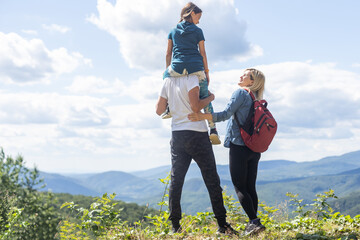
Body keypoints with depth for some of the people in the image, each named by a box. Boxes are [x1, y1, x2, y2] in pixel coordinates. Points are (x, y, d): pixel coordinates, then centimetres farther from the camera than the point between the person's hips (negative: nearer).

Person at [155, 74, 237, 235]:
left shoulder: (168, 81, 8)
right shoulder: (191, 78, -10)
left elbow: (159, 110, 11)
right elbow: (195, 107, -18)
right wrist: (209, 98, -1)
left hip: (176, 134, 6)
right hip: (196, 133, -5)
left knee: (175, 179, 8)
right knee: (211, 179, 1)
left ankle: (175, 226, 6)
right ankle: (222, 224, 1)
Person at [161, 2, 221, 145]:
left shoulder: (173, 31, 15)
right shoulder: (197, 31, 8)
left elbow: (168, 54, 15)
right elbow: (202, 53, 7)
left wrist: (168, 70, 24)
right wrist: (206, 72, 13)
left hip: (177, 68, 2)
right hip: (196, 68, -1)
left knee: (166, 75, 36)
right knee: (205, 98, 10)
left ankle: (169, 108, 21)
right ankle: (213, 129, -2)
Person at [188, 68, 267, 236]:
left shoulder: (240, 93, -5)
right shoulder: (256, 100, 19)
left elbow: (226, 114, -18)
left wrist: (204, 116, -28)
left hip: (239, 146, -8)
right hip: (254, 150, 8)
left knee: (240, 187, -5)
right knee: (250, 187, 8)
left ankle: (254, 221, -13)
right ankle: (253, 224, 6)